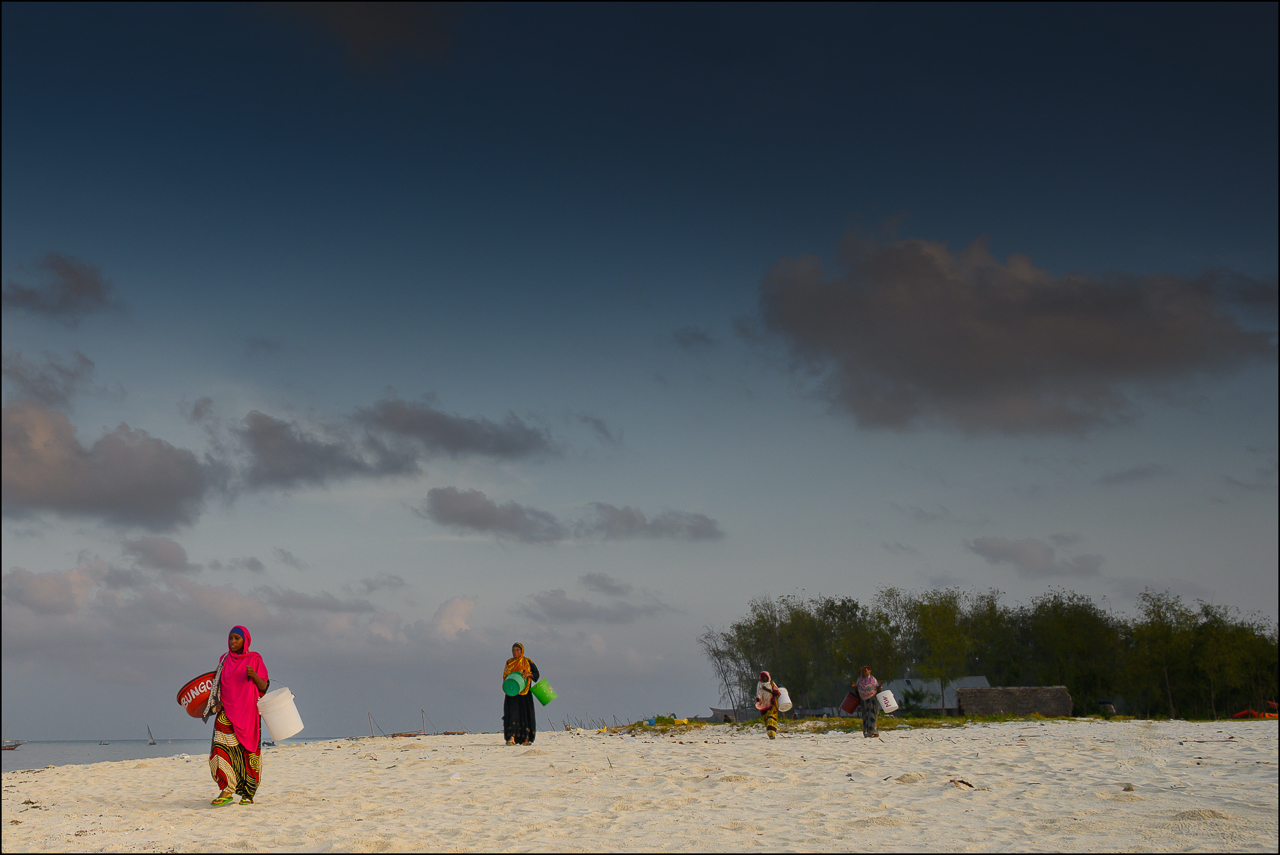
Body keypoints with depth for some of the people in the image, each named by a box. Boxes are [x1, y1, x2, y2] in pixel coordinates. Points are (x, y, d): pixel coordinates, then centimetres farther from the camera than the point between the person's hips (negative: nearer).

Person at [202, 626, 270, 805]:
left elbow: (264, 686, -2)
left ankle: (248, 793, 9)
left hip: (247, 712, -3)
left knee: (247, 751, -1)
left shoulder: (255, 659, 1)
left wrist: (254, 675, -21)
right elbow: (218, 685, 18)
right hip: (226, 712, 3)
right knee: (222, 747, -14)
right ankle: (227, 791, -16)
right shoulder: (224, 660, 13)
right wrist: (215, 702, 2)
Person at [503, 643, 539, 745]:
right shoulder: (509, 662, 13)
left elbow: (536, 673, 3)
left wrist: (528, 674, -17)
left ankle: (526, 738, 5)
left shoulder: (527, 662, 5)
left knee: (525, 713, -2)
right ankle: (512, 738, -15)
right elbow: (505, 676, 16)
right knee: (511, 713, -11)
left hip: (524, 692, -2)